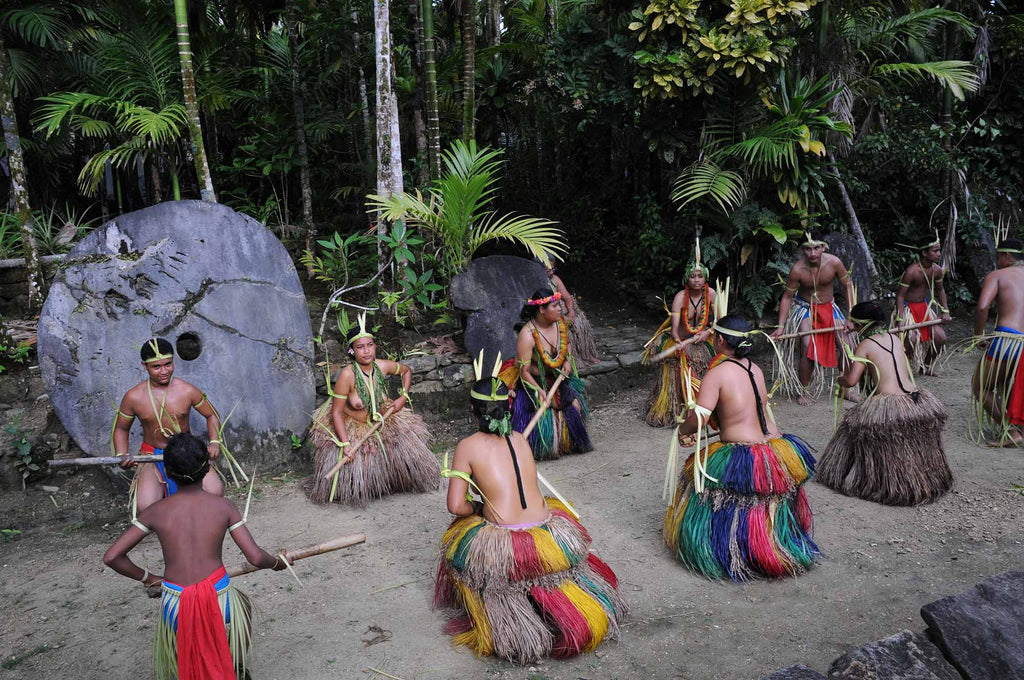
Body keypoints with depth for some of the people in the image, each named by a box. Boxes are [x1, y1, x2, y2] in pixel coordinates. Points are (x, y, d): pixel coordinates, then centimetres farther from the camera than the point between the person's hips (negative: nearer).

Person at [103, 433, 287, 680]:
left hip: (174, 606, 1)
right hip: (219, 602, -1)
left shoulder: (156, 511, -1)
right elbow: (256, 558, -9)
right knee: (242, 606, 36)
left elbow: (111, 557, -4)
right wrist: (277, 563, 13)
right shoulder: (223, 506, -5)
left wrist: (147, 578, 10)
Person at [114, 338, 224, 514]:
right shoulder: (133, 397, -7)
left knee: (215, 491, -25)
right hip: (153, 456, 0)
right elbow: (121, 428, 9)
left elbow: (211, 415, 6)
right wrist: (121, 456, -8)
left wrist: (214, 442, -11)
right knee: (146, 506, -27)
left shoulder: (188, 391, -8)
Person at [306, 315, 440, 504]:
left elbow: (407, 370, 7)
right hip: (350, 427, -5)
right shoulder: (347, 375, -30)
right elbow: (336, 412, -25)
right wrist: (346, 444, -29)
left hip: (382, 422, 5)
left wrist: (403, 397, -3)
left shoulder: (383, 366, -17)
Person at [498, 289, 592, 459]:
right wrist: (539, 390, -36)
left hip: (557, 377, 6)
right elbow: (524, 371, -25)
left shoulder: (560, 322, -8)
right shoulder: (527, 335, -29)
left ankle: (571, 443, 22)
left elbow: (567, 344, 13)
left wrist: (568, 361, -6)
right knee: (543, 412, -17)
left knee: (575, 405, -1)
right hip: (533, 381, -6)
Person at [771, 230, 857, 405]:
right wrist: (781, 327, -18)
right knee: (808, 348, -19)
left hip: (828, 307, 3)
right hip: (805, 308, -3)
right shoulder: (797, 270, -25)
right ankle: (803, 391, -1)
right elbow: (787, 297, -13)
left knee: (847, 347, -1)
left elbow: (848, 286, -6)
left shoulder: (834, 263, -20)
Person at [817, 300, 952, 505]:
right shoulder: (895, 338, 15)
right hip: (916, 400, 6)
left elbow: (851, 381, -9)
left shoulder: (865, 345, -2)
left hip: (888, 406, -6)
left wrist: (839, 379, 15)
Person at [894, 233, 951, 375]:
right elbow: (900, 295, -20)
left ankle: (926, 366, 21)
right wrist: (901, 319, -27)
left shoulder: (937, 270, -3)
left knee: (940, 337, 0)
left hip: (924, 306, 7)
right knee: (910, 338, -25)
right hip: (907, 307, -7)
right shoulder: (912, 271, -24)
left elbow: (940, 290, 14)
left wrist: (945, 312, 8)